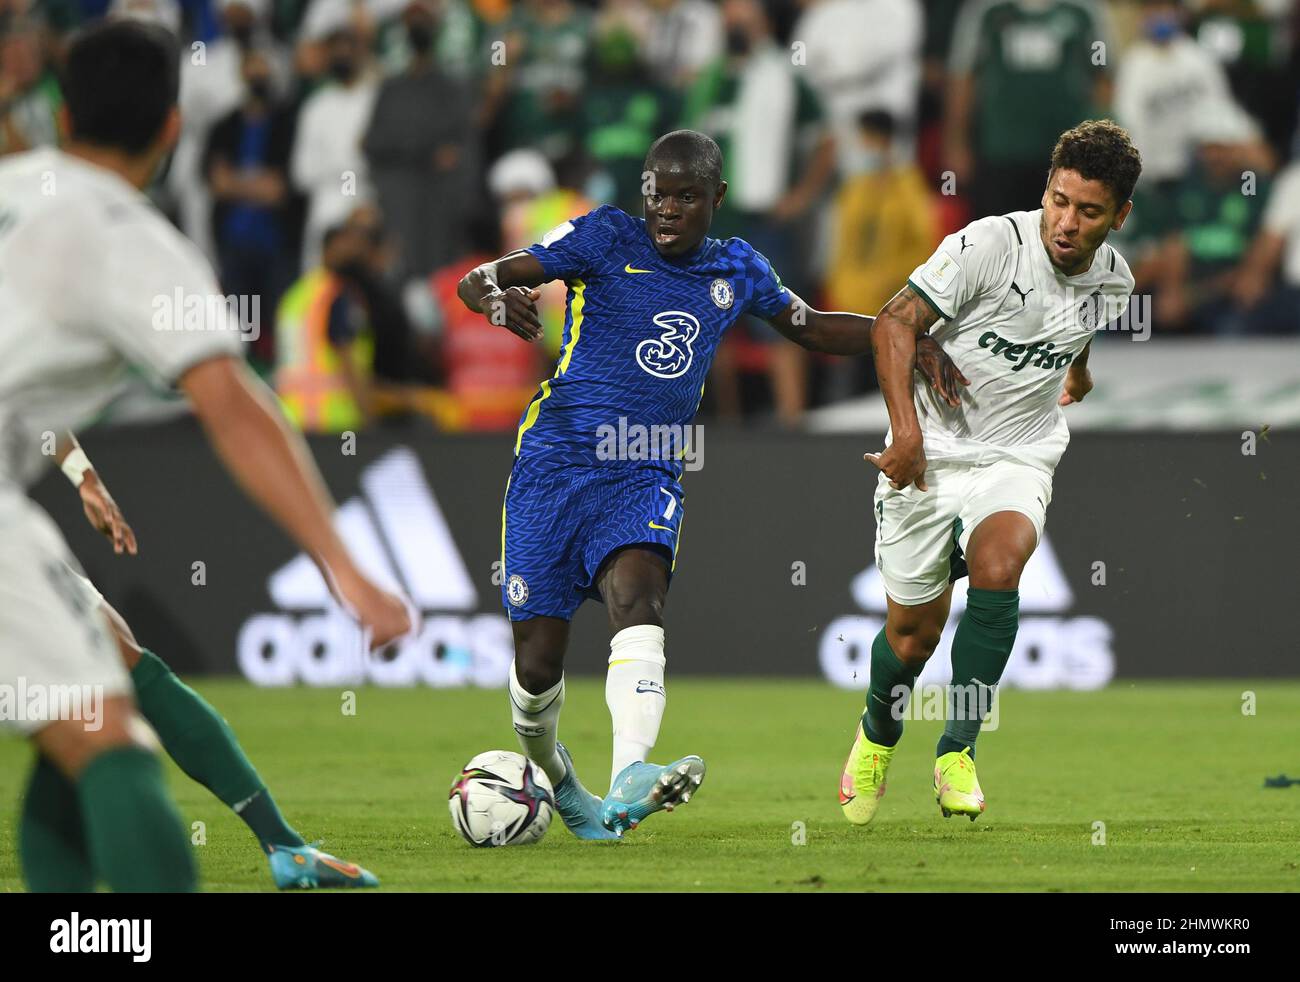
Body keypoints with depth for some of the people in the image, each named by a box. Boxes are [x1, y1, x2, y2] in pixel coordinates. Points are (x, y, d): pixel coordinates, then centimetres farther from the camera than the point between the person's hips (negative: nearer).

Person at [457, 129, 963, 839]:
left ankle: (630, 782, -47)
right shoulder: (605, 239, 0)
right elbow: (475, 281, -5)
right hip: (554, 461, -1)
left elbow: (811, 328, 30)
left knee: (638, 596, -30)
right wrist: (501, 300, -30)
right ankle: (550, 773, 29)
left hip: (646, 475, 2)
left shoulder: (738, 270, 13)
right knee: (538, 663, -4)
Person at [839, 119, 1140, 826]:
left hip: (1020, 457, 2)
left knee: (997, 566, -29)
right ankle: (878, 738, 37)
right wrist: (907, 430, -25)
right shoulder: (989, 244, -19)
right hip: (931, 453, -2)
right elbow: (894, 323, -17)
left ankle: (958, 754, -18)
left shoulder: (1113, 282, -2)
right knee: (913, 631, 2)